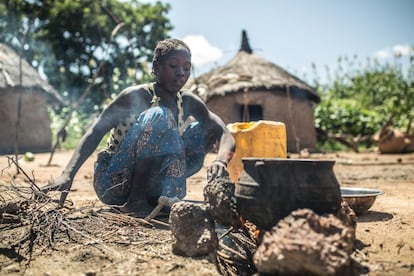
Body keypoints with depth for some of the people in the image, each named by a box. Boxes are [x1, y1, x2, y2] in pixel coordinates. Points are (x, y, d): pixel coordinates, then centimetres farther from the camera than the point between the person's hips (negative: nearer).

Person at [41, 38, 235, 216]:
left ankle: (168, 197, -6)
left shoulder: (189, 102, 1)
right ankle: (136, 200, -21)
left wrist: (220, 161, -29)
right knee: (159, 116, -27)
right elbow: (95, 132, -20)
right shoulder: (137, 96, -14)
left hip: (150, 184, 5)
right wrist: (68, 174, -34)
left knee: (202, 130, -5)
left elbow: (225, 134, -6)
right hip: (114, 185, -5)